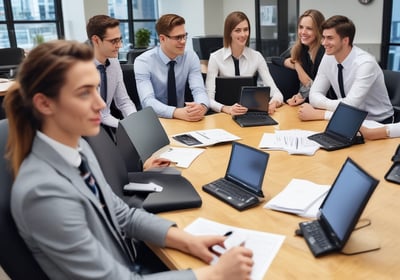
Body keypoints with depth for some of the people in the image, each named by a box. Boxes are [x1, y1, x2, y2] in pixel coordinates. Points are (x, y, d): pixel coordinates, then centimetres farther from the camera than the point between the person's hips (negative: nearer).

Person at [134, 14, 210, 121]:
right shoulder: (143, 62, -13)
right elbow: (148, 101, -25)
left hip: (182, 119, 4)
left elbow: (199, 90, -12)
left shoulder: (191, 57, -3)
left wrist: (202, 107, -35)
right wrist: (177, 112, -41)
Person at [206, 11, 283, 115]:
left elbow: (276, 92, -5)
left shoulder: (257, 57, 1)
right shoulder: (215, 58, -7)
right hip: (224, 114, -2)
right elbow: (209, 98, -15)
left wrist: (274, 103, -27)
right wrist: (226, 108, -34)